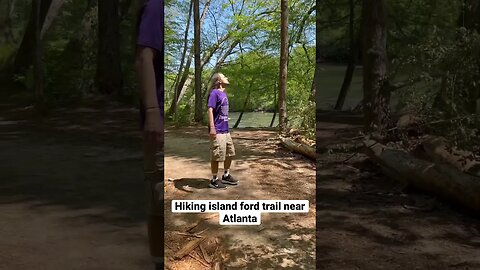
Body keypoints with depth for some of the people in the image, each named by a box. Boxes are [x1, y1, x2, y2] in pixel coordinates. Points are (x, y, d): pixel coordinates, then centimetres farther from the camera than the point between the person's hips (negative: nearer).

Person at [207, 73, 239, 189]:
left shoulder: (223, 93, 13)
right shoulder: (214, 93, -12)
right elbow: (210, 110, -20)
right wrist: (212, 128, -26)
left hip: (226, 130, 9)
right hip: (217, 131, -9)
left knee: (230, 153, 17)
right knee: (216, 156, -1)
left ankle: (226, 176, 32)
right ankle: (214, 180, 11)